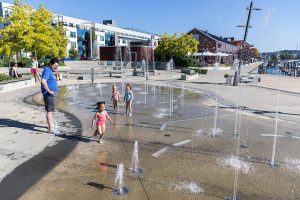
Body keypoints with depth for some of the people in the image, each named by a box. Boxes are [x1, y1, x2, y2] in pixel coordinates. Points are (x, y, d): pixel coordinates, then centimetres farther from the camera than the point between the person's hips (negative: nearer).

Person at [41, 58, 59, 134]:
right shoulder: (47, 71, -14)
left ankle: (51, 125, 30)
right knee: (50, 111, -9)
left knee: (51, 111, 18)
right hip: (49, 95, -11)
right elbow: (43, 82, -28)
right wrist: (49, 91, -23)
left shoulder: (50, 71, 18)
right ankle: (51, 128, -8)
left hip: (52, 94, 11)